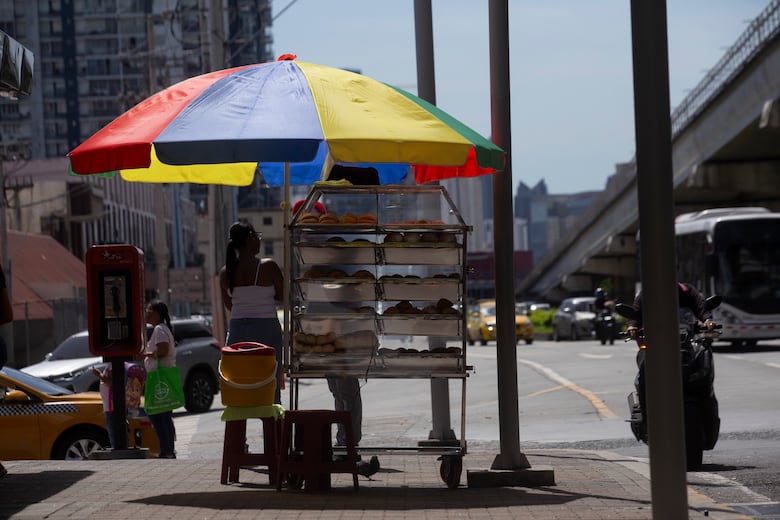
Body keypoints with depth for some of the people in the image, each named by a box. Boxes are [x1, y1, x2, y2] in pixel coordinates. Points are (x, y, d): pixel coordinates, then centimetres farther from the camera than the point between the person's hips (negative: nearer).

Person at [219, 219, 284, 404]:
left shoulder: (226, 272, 0)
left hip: (237, 328, 4)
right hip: (267, 329, -4)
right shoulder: (268, 267, -11)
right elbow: (283, 295, 0)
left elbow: (228, 304, 11)